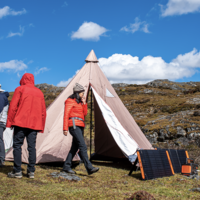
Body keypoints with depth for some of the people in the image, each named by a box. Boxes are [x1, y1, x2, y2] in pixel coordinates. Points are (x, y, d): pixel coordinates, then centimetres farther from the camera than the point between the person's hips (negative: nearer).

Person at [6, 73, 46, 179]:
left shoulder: (20, 89, 2)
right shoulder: (39, 92, 17)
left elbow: (13, 106, -5)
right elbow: (43, 111, 17)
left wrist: (10, 122, -1)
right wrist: (41, 126, 19)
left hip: (21, 122, -4)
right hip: (35, 124, 4)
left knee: (17, 145, 1)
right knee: (32, 146, 5)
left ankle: (17, 171, 0)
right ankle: (31, 171, 5)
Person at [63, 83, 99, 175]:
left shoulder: (79, 102, 21)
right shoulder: (70, 101, -5)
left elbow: (84, 114, 16)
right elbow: (66, 115, -9)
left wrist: (84, 103, 5)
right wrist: (65, 128, -14)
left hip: (80, 126, 9)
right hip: (74, 125, -9)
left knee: (75, 147, 9)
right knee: (82, 146, -16)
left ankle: (66, 166, 17)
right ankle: (89, 167, -20)